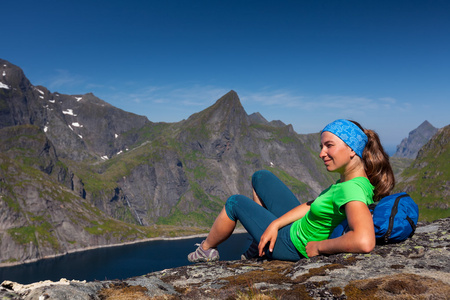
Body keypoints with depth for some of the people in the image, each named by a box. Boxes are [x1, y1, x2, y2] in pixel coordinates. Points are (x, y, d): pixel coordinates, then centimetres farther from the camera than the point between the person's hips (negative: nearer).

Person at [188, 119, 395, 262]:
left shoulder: (352, 189, -36)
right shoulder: (351, 177, -8)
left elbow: (364, 242, -53)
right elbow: (312, 205, -1)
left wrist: (319, 247, -36)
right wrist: (275, 224, -9)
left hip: (290, 245, -8)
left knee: (235, 202, 10)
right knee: (261, 177, 19)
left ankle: (206, 250, 38)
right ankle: (258, 247, 27)